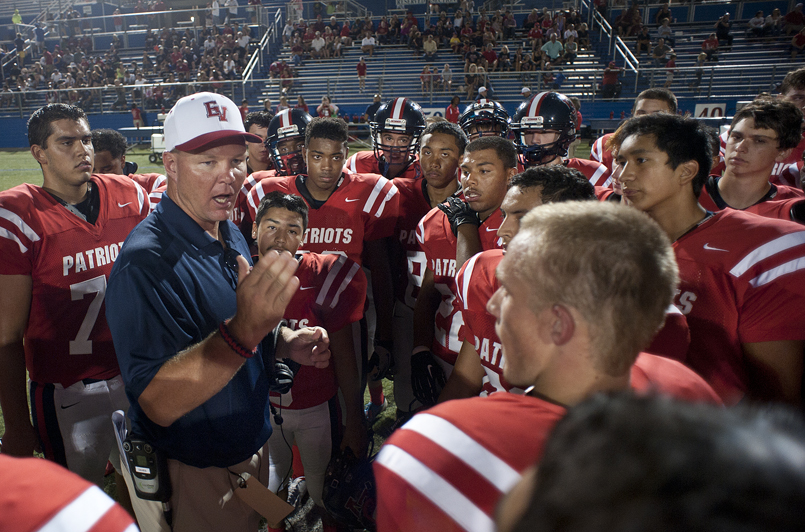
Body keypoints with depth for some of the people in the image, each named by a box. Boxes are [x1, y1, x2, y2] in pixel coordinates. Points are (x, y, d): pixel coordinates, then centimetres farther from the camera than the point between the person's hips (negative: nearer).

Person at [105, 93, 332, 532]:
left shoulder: (231, 236, 2)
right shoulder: (146, 261, -27)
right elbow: (158, 403, -33)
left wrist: (286, 342, -5)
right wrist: (243, 331, -48)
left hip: (254, 454, 8)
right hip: (192, 479, -7)